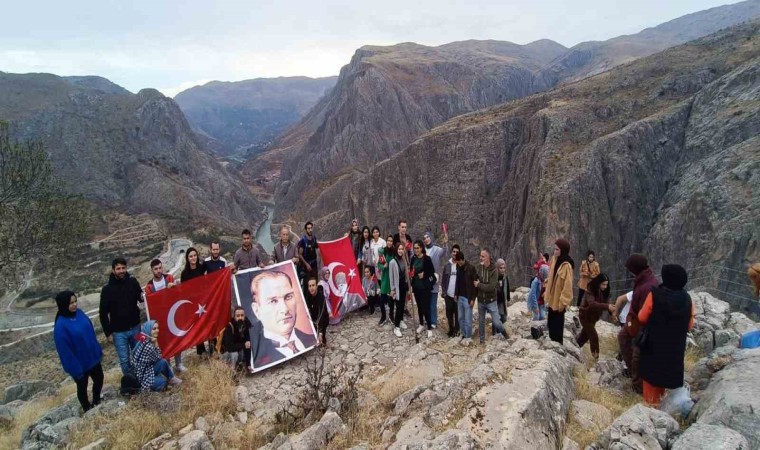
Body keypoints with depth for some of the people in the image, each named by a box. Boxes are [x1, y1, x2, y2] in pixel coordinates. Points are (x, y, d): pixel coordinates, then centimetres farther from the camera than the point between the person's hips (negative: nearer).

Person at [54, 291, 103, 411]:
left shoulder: (79, 313, -7)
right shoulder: (61, 325, -26)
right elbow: (64, 351, -22)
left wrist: (98, 350, 10)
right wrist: (75, 369, -17)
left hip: (93, 357, 6)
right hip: (79, 364, -6)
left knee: (99, 379, 23)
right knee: (82, 387, 17)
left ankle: (97, 401, 49)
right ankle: (87, 409, 39)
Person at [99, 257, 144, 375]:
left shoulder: (133, 282, -6)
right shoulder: (107, 289, -10)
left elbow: (141, 298, 8)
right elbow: (103, 313, -5)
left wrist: (144, 297, -17)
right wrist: (108, 333, -7)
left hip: (135, 327, 2)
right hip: (118, 332, -2)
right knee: (124, 361, 6)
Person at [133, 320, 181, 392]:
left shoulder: (144, 341, 2)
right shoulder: (148, 346, -26)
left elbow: (157, 357, 3)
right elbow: (158, 358, -12)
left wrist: (155, 343, -10)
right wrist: (156, 344, -18)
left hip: (144, 370, 9)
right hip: (142, 376, -9)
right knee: (163, 362, -17)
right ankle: (171, 379, 5)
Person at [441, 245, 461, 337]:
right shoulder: (447, 265, 5)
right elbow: (443, 280, 7)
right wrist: (444, 293, -3)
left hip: (458, 295, -3)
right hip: (448, 295, 3)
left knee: (457, 313, 4)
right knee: (449, 313, 11)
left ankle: (456, 330, 16)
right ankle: (451, 329, 25)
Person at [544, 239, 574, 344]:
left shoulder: (566, 265, -23)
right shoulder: (554, 259, 1)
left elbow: (567, 286, -23)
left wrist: (563, 302, -21)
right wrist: (546, 291, 13)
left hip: (558, 301, -8)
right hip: (552, 298, 8)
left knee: (557, 325, 7)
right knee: (550, 323, 19)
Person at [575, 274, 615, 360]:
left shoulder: (604, 291, -7)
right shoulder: (590, 290, -28)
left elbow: (606, 303, -15)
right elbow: (592, 304, -43)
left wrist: (613, 312, -34)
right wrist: (607, 306, -54)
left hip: (594, 316, 7)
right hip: (585, 315, -7)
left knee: (586, 333, 22)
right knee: (594, 336, -9)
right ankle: (595, 355, 4)